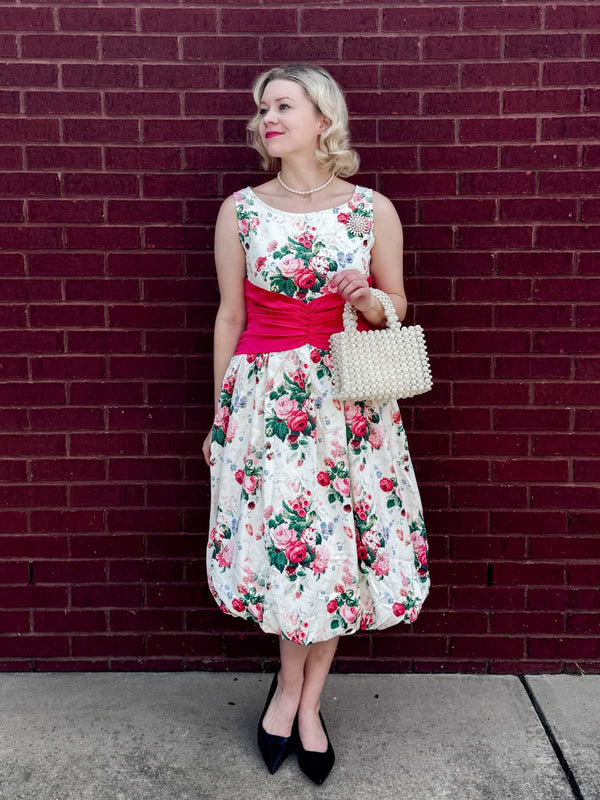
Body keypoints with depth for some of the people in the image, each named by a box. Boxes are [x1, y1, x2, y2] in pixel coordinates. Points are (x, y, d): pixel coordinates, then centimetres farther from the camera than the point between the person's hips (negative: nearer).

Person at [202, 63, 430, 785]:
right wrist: (219, 418, 7)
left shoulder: (373, 209, 1)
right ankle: (293, 686, 33)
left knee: (339, 552, 6)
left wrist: (368, 300, -14)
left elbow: (397, 306, 11)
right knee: (285, 544, 4)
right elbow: (230, 315, 5)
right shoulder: (239, 210, 2)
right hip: (265, 400, 0)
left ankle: (303, 697, 30)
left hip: (351, 403, 1)